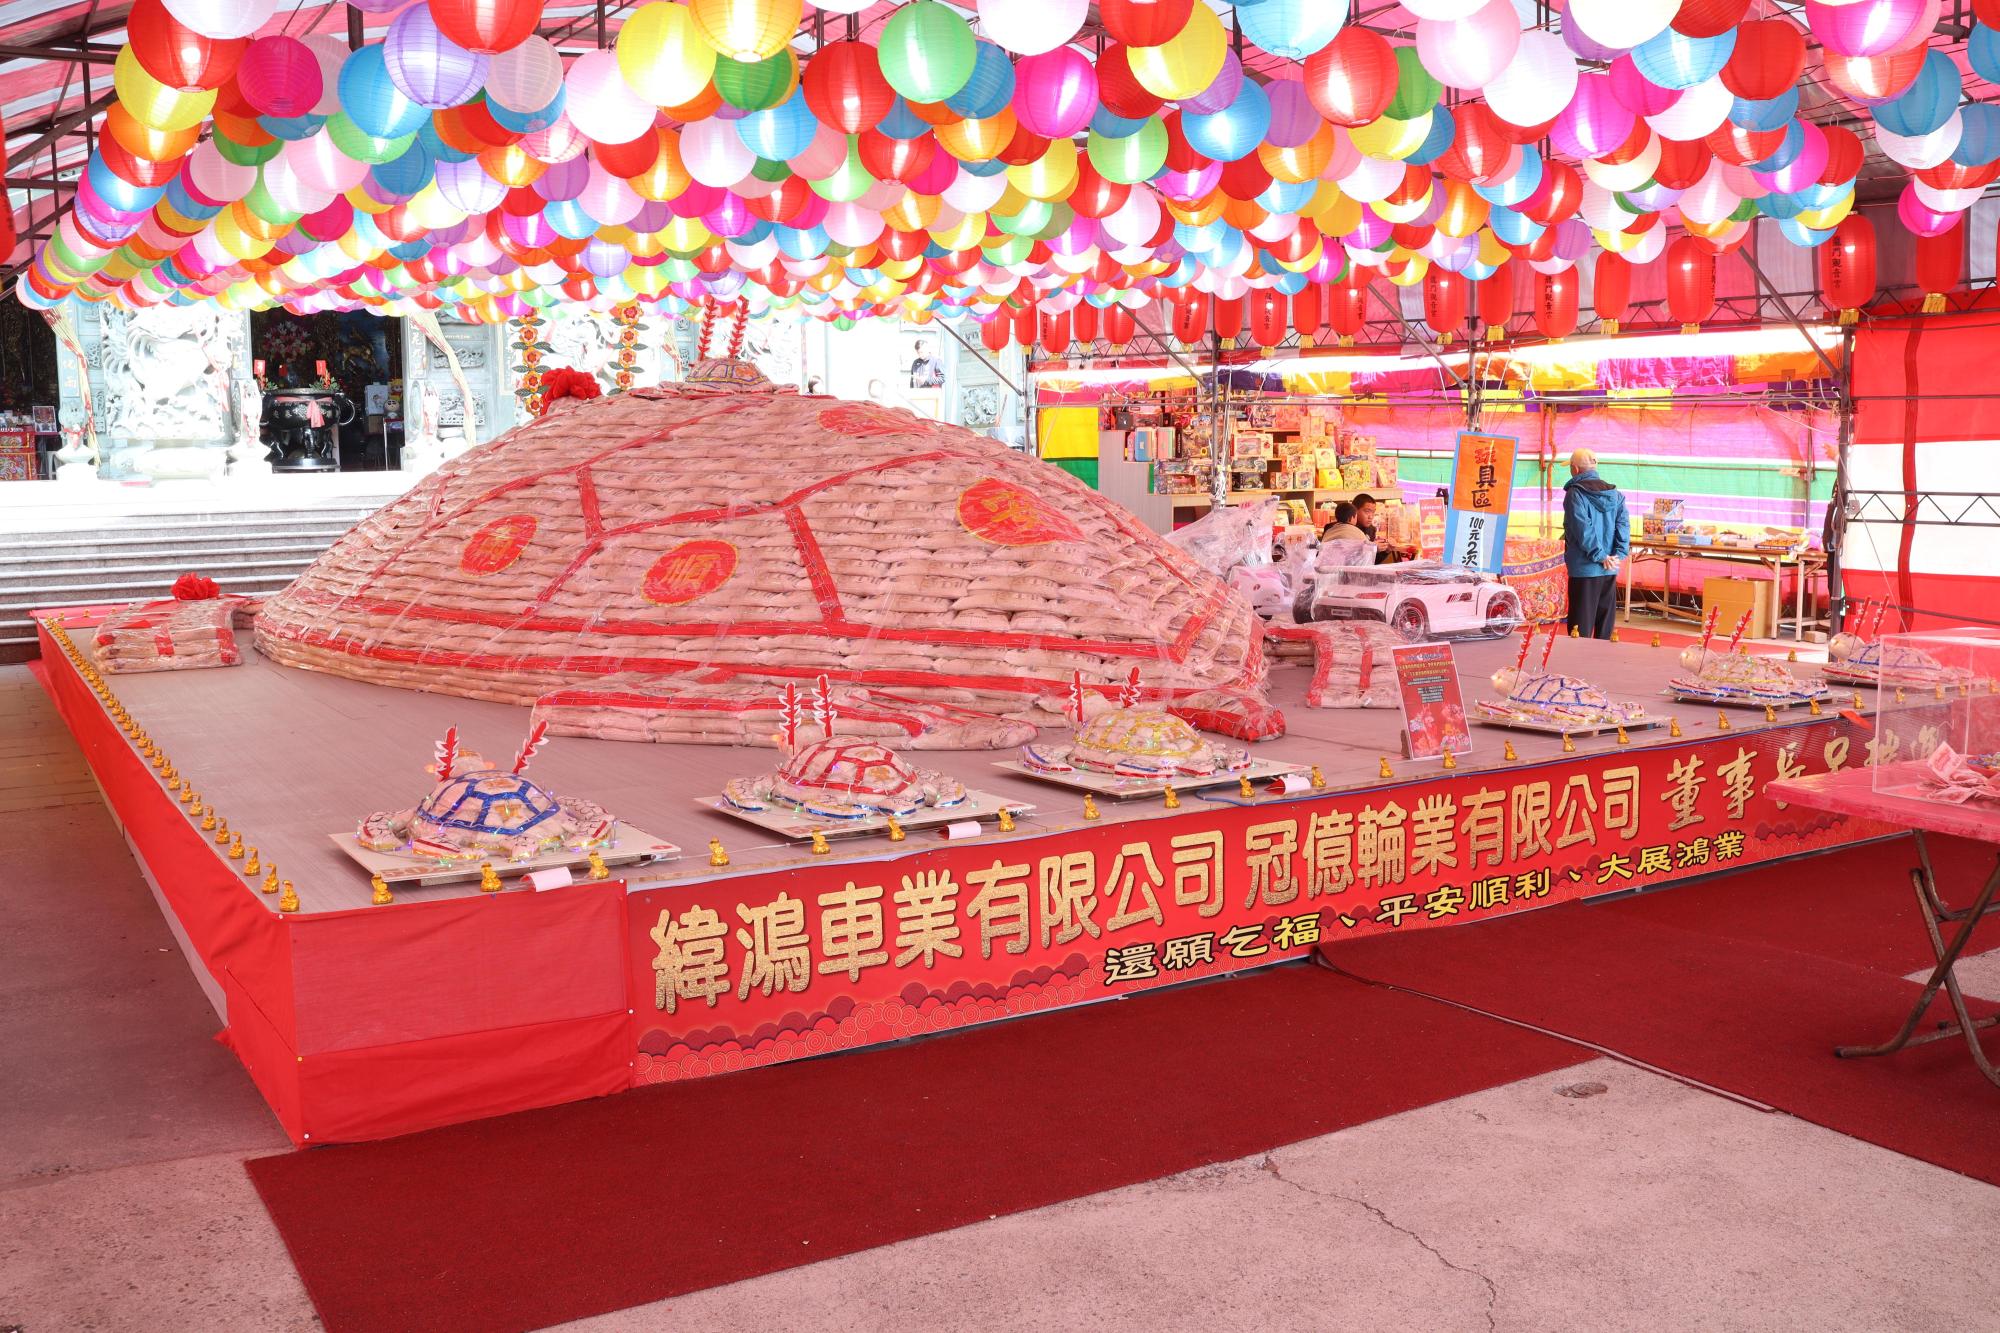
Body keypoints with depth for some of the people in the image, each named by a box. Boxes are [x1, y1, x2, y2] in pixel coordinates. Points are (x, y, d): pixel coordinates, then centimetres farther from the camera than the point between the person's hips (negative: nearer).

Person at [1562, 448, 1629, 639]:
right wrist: (1619, 554, -7)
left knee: (1582, 624, -3)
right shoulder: (1614, 493, 10)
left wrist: (1600, 556, -14)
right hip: (1610, 570, 6)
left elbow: (1583, 529, -18)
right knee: (1605, 627, 12)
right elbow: (1624, 524, -1)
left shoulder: (1575, 493, -9)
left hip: (1584, 568, -6)